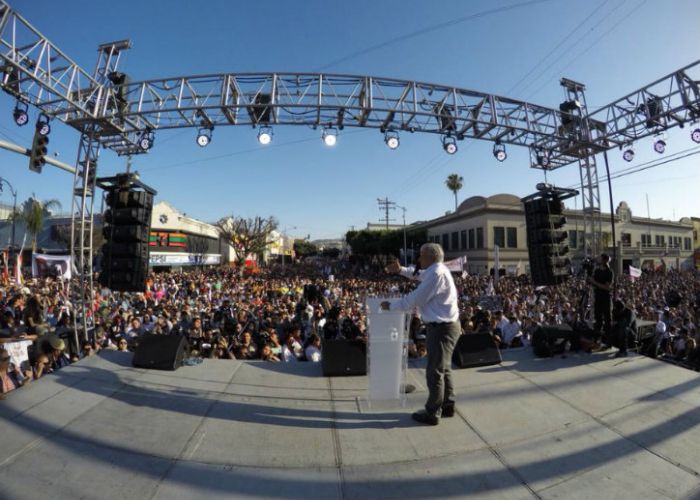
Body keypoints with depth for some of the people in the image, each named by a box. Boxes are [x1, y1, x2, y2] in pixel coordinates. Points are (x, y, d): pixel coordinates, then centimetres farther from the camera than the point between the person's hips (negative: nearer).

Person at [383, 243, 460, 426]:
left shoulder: (436, 274, -23)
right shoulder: (438, 270, 9)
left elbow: (416, 298, -21)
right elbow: (419, 275, 29)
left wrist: (391, 306, -9)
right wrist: (400, 270, 16)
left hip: (441, 328, -10)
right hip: (446, 326, 10)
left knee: (434, 371, 2)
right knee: (444, 368, 21)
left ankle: (432, 414, 16)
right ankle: (447, 406, 36)